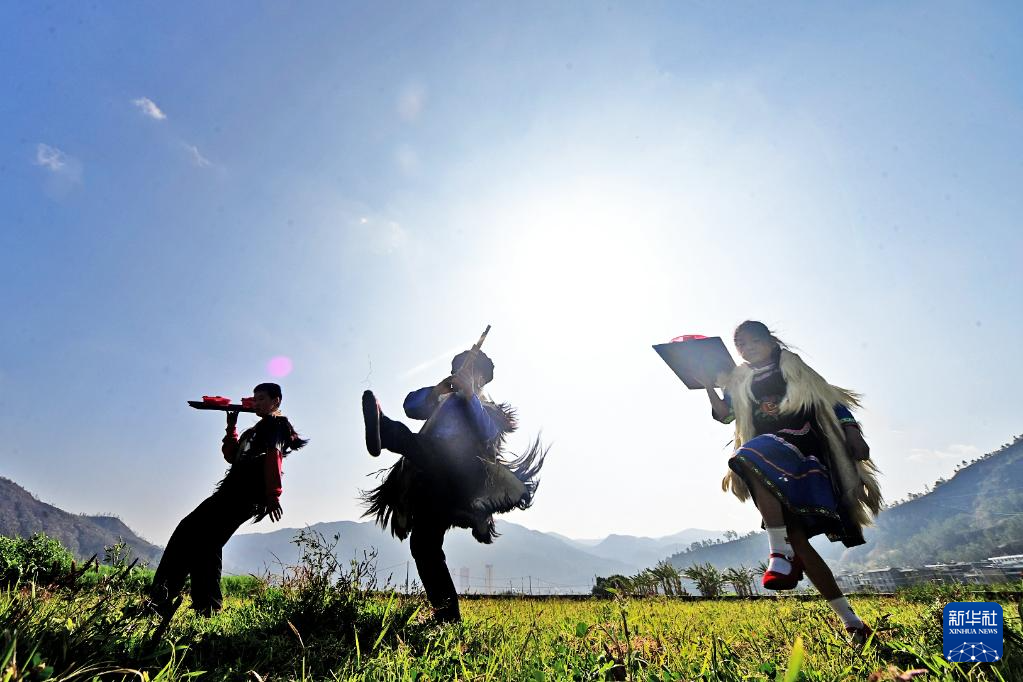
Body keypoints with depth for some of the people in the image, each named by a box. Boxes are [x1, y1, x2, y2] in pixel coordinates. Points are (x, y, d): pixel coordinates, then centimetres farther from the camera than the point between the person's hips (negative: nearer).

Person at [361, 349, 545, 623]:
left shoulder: (490, 410, 20)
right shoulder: (444, 402, 30)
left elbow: (487, 433, -4)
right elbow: (411, 406, 12)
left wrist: (470, 394, -12)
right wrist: (438, 388, -3)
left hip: (459, 481, -4)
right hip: (432, 486, 4)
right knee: (423, 545, -7)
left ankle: (384, 430, -57)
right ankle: (448, 616, -1)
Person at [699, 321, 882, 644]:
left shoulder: (793, 367, 14)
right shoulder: (739, 382, 20)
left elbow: (831, 400, 9)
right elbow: (724, 414, 7)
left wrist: (853, 434, -5)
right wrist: (709, 387, -10)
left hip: (804, 448, -4)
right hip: (771, 455, 4)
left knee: (752, 457, -37)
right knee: (795, 535, -5)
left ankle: (780, 552, -33)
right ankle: (851, 621, 7)